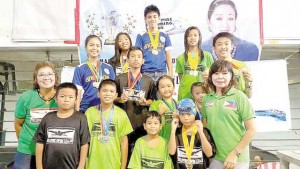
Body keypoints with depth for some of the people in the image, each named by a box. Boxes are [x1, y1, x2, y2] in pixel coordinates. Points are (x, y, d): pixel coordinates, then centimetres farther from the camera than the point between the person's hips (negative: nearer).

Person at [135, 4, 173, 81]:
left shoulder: (165, 36, 11)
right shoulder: (141, 36, 8)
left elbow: (168, 55, 10)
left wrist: (170, 73, 3)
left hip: (162, 72, 1)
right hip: (146, 73, -1)